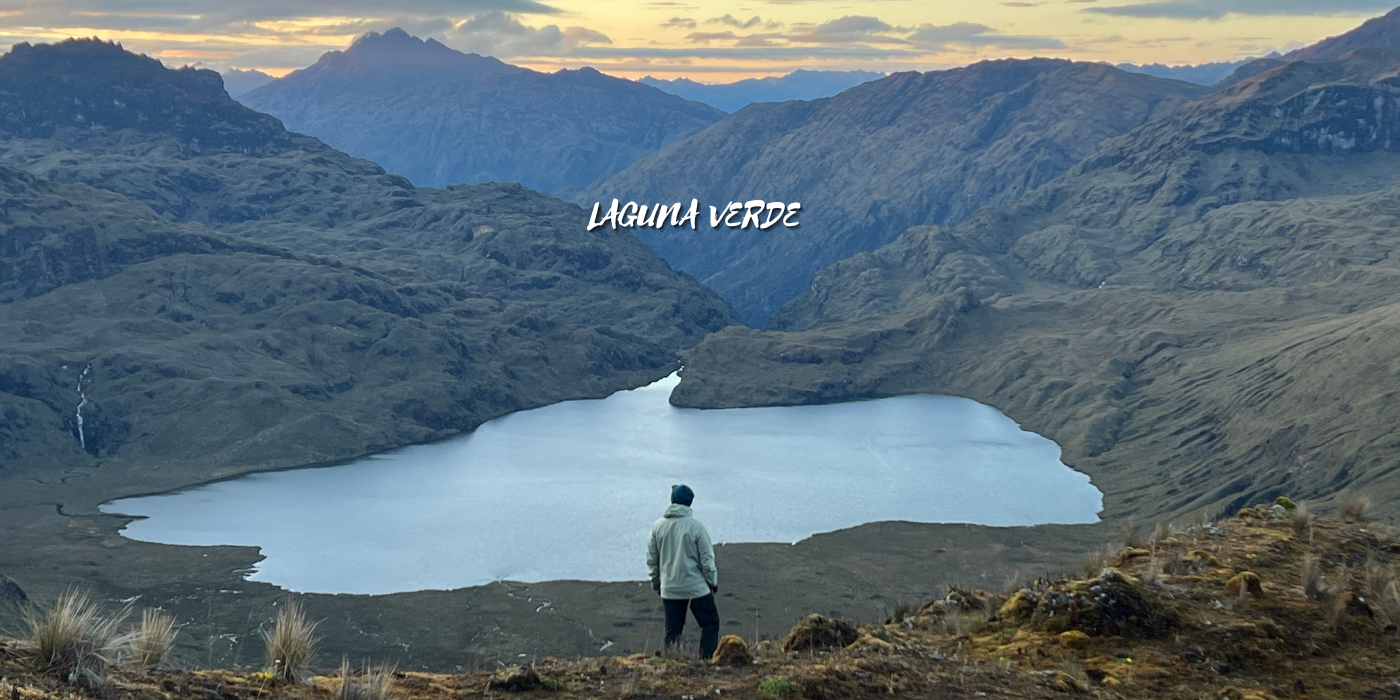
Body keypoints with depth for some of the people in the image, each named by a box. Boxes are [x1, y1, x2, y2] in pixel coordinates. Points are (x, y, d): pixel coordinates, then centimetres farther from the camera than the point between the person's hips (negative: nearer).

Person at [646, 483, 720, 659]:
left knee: (672, 630, 11)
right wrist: (713, 583, 6)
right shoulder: (695, 526, -11)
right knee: (710, 623, 7)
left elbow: (651, 560, 8)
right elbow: (707, 559, -7)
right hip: (696, 587, -4)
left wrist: (656, 585, 19)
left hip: (669, 590, 4)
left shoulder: (658, 526, 1)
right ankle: (707, 659, -2)